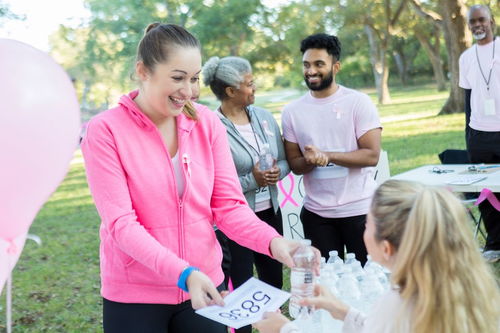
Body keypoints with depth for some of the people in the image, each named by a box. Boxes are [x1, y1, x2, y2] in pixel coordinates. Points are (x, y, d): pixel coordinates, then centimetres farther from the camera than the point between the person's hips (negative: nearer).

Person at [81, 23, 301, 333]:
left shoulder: (207, 123, -1)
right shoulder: (105, 130, -12)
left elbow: (229, 204, -4)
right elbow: (121, 223, -18)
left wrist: (272, 242, -22)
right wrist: (183, 273, -29)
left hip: (203, 287, 3)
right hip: (135, 297, -3)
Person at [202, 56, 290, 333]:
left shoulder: (265, 117, 3)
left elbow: (284, 161, 9)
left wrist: (277, 172, -12)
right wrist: (252, 180, -23)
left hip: (269, 213, 6)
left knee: (274, 282, 19)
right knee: (240, 289, 4)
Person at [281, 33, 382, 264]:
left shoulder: (358, 102, -5)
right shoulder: (292, 111, 4)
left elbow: (371, 155, -11)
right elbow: (294, 164, 6)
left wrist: (327, 155, -20)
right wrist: (310, 161, -17)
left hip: (359, 210, -2)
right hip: (316, 213, 3)